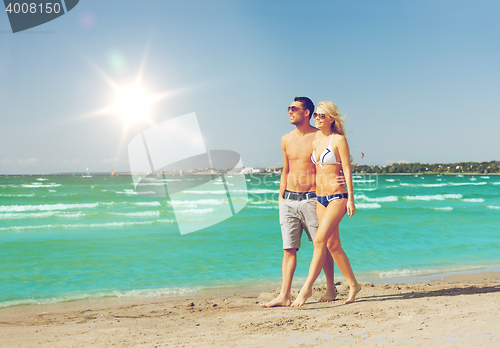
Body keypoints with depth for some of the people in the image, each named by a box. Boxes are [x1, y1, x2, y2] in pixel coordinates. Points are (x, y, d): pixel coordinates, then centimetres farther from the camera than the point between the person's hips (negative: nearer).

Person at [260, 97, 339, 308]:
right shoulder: (286, 140, 12)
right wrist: (281, 197, 13)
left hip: (311, 199, -4)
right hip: (288, 200, 4)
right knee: (289, 249, 2)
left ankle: (331, 288, 24)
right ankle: (284, 296, 4)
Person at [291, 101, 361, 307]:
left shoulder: (339, 140, -5)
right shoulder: (315, 142, 13)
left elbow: (347, 170, -7)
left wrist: (350, 199, -11)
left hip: (337, 196, -7)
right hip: (320, 198, 7)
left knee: (320, 240, -15)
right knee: (333, 245, 9)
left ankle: (307, 287, -11)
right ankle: (353, 285, 21)